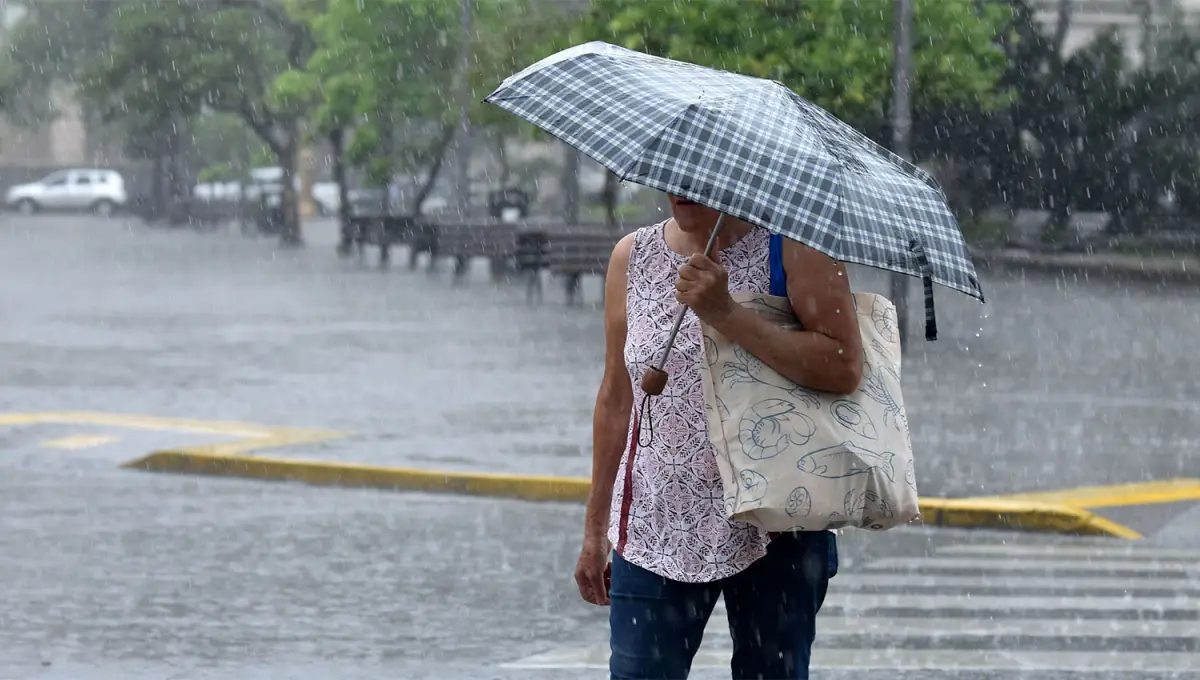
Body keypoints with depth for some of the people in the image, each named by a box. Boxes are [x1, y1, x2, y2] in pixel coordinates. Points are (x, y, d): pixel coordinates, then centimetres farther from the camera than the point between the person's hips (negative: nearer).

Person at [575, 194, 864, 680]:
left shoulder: (794, 247, -4)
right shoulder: (631, 258, 8)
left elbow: (845, 369, -17)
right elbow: (615, 399, 14)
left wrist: (727, 314, -22)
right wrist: (595, 530, 15)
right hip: (655, 527, 3)